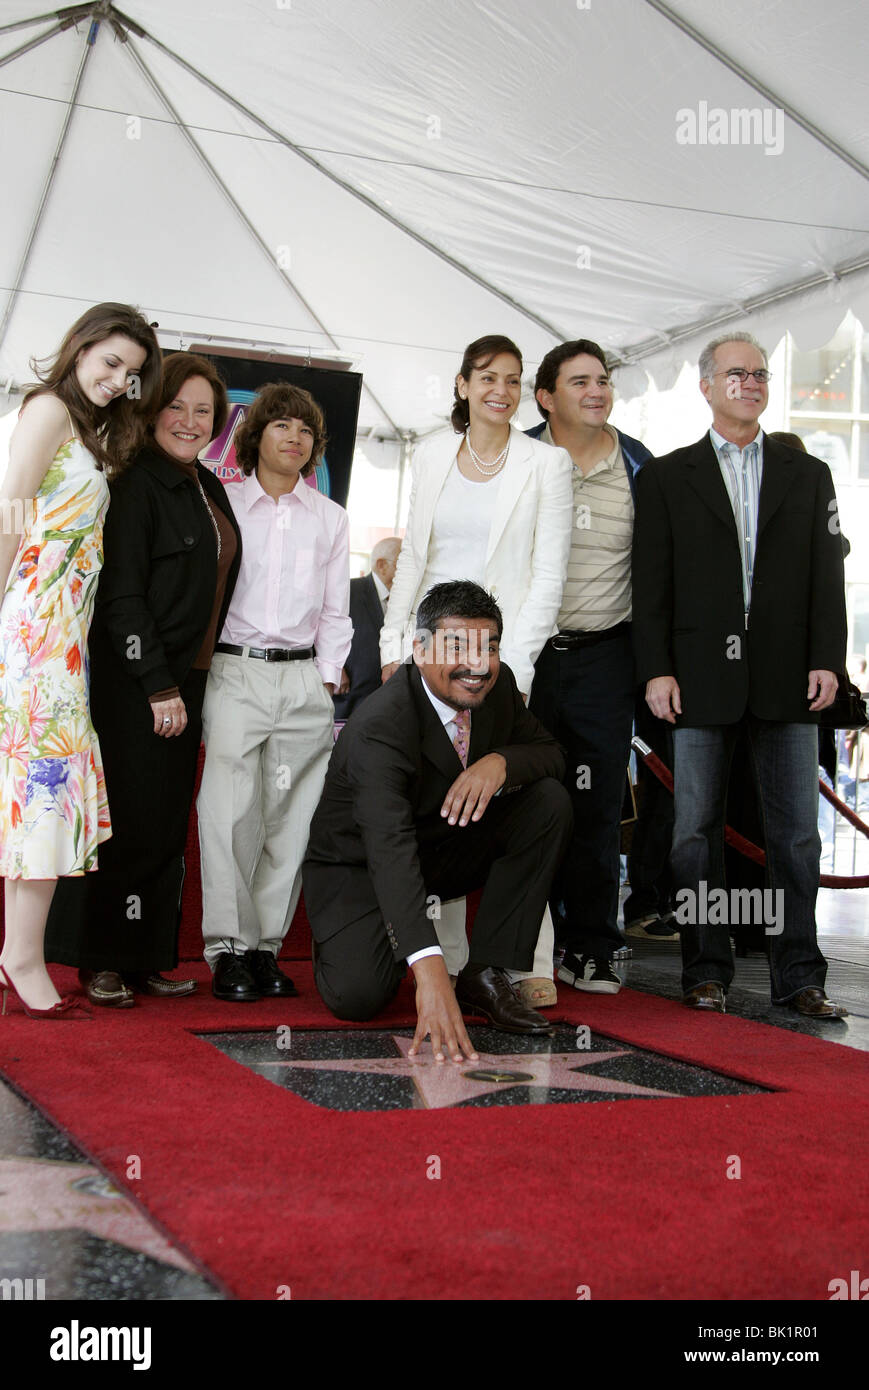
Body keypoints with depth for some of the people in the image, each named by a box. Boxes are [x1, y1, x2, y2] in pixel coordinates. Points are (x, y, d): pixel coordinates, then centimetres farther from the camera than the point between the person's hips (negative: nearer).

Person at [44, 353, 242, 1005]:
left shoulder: (209, 487, 15)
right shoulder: (138, 485, -9)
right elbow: (121, 597, -14)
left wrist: (190, 684, 14)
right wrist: (159, 687, -15)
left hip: (186, 682, 8)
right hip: (134, 682, -8)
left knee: (170, 825, 9)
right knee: (132, 822, -4)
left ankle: (149, 958, 17)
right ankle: (101, 962, 8)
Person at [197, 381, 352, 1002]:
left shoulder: (331, 517, 16)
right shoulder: (222, 504, 9)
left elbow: (336, 610, 16)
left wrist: (328, 679, 6)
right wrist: (201, 671, -1)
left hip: (305, 678, 3)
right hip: (234, 671, -2)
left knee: (292, 815, 0)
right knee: (230, 809, -11)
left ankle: (267, 944, 7)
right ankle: (229, 948, -5)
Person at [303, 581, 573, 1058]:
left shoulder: (498, 684, -10)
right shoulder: (379, 725, -32)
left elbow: (549, 752, 0)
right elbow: (389, 847, -44)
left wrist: (501, 761, -28)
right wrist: (429, 970, -57)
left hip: (448, 849, 6)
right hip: (359, 867, -6)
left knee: (549, 802, -16)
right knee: (356, 996, -29)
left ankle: (486, 974, -11)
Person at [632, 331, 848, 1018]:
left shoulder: (809, 475, 15)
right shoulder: (667, 477, 9)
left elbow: (827, 576, 9)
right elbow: (652, 581, 3)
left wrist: (827, 660, -2)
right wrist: (656, 668, -7)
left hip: (788, 676, 2)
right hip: (701, 676, -1)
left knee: (796, 829, 3)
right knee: (697, 827, 2)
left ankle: (798, 973, 11)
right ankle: (707, 969, 11)